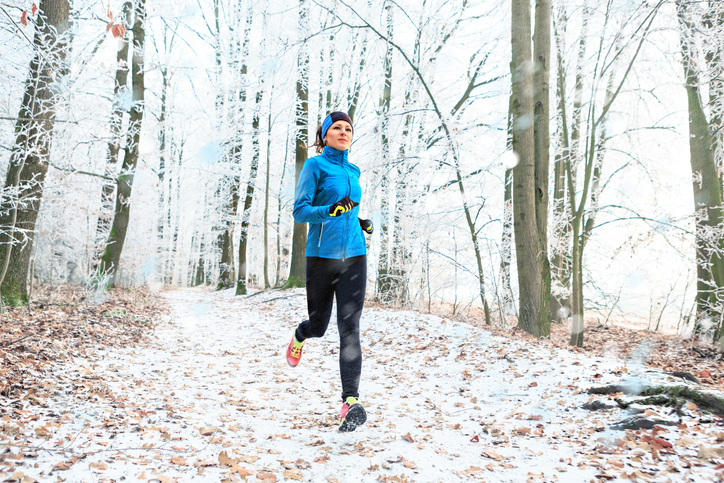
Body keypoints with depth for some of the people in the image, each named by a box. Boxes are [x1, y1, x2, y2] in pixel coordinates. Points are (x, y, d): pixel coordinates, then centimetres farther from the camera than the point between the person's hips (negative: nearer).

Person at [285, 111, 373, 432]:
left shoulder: (353, 171, 15)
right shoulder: (315, 166, -2)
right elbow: (300, 212, -9)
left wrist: (360, 222, 9)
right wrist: (331, 210, -26)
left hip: (354, 256, 3)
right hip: (322, 256, -3)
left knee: (349, 326, -9)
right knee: (319, 325, 10)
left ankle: (351, 401, -12)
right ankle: (300, 335, 48)